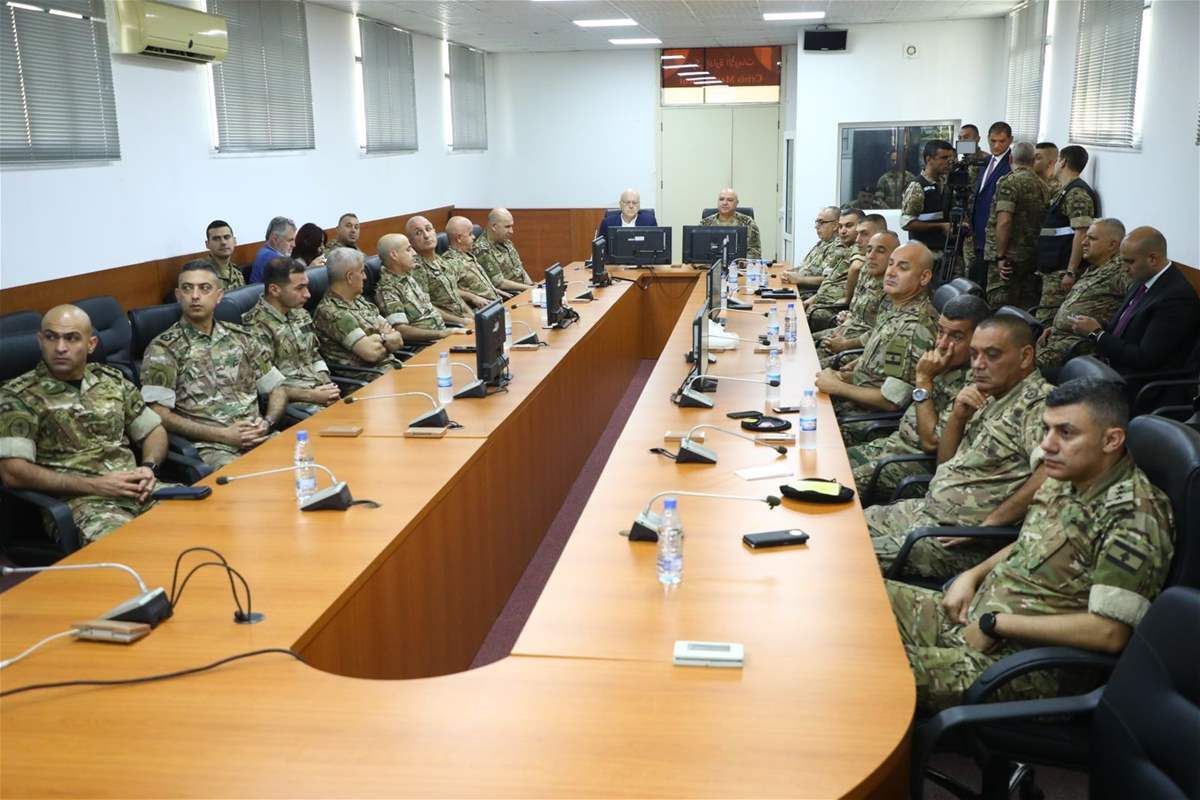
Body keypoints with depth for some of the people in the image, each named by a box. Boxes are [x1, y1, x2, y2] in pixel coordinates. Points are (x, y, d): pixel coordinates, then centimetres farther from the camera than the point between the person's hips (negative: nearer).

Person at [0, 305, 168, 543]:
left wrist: (149, 467, -1)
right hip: (79, 501, -5)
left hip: (137, 491, 5)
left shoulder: (111, 379, 15)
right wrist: (95, 485, -13)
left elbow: (154, 430, 22)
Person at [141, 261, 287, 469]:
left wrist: (267, 422, -2)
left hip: (261, 439, 5)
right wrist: (222, 434, -11)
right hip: (211, 448, -5)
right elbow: (159, 415, -4)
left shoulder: (242, 338, 16)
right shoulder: (162, 349, 3)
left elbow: (277, 389, 20)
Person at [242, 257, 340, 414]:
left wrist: (328, 385, 3)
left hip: (320, 392, 7)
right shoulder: (257, 326, -11)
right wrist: (310, 396, -16)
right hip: (292, 403, -7)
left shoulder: (301, 314, 13)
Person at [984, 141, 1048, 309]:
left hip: (1008, 258, -7)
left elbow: (1004, 222, -20)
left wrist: (1001, 256, -16)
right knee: (1026, 305, 11)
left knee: (1000, 307, -5)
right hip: (1032, 256, 7)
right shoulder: (1041, 185, 10)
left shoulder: (1008, 182, -11)